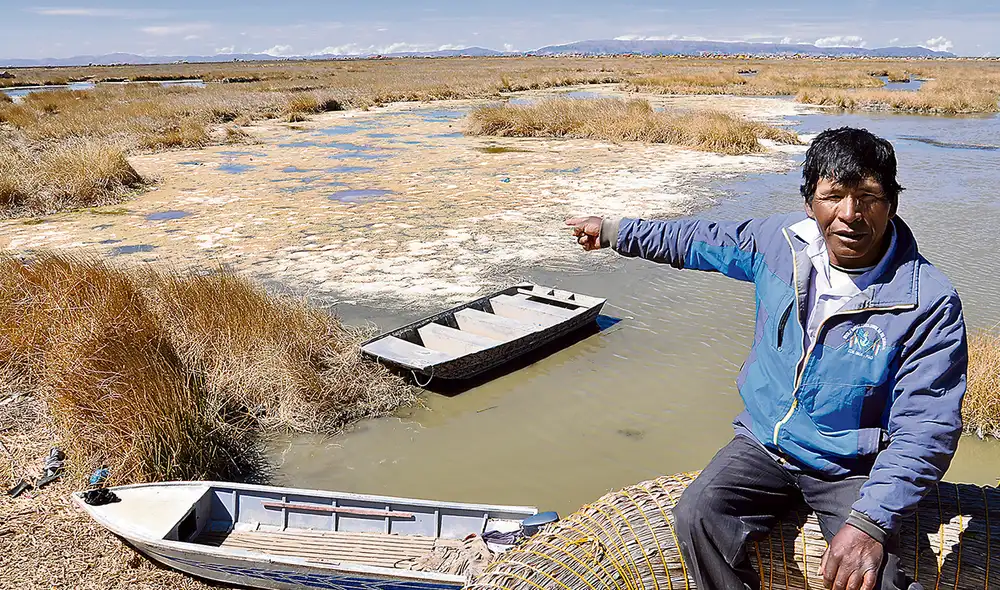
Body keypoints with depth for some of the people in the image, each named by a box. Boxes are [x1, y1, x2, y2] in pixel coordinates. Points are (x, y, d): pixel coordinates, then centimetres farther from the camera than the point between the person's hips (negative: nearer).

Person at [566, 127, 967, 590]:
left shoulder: (929, 301, -19)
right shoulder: (781, 239, -7)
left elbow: (926, 426, -19)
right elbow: (704, 241, 12)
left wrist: (869, 522, -31)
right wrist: (615, 232, 18)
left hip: (851, 467, -3)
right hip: (764, 442, 4)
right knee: (696, 516, -21)